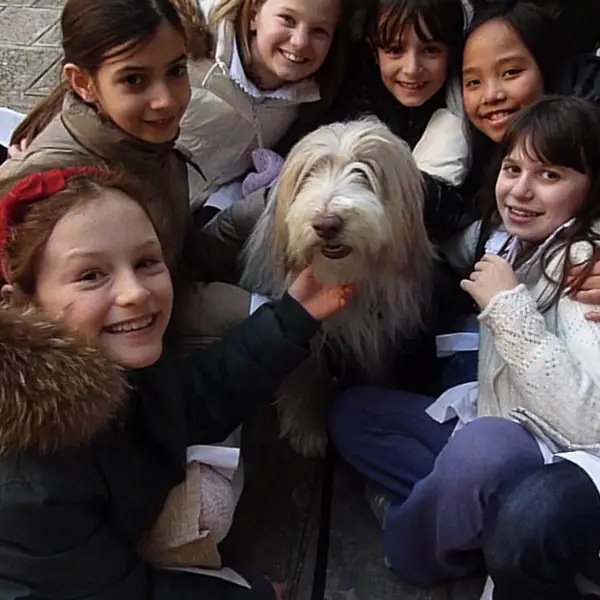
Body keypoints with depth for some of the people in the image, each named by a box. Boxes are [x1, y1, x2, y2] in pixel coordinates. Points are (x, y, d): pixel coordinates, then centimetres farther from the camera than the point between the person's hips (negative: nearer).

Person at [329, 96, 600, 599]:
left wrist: (509, 306, -26)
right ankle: (470, 520, -6)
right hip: (494, 431, 9)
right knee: (353, 412, 10)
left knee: (484, 447, -38)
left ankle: (410, 543, -5)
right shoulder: (505, 237, 4)